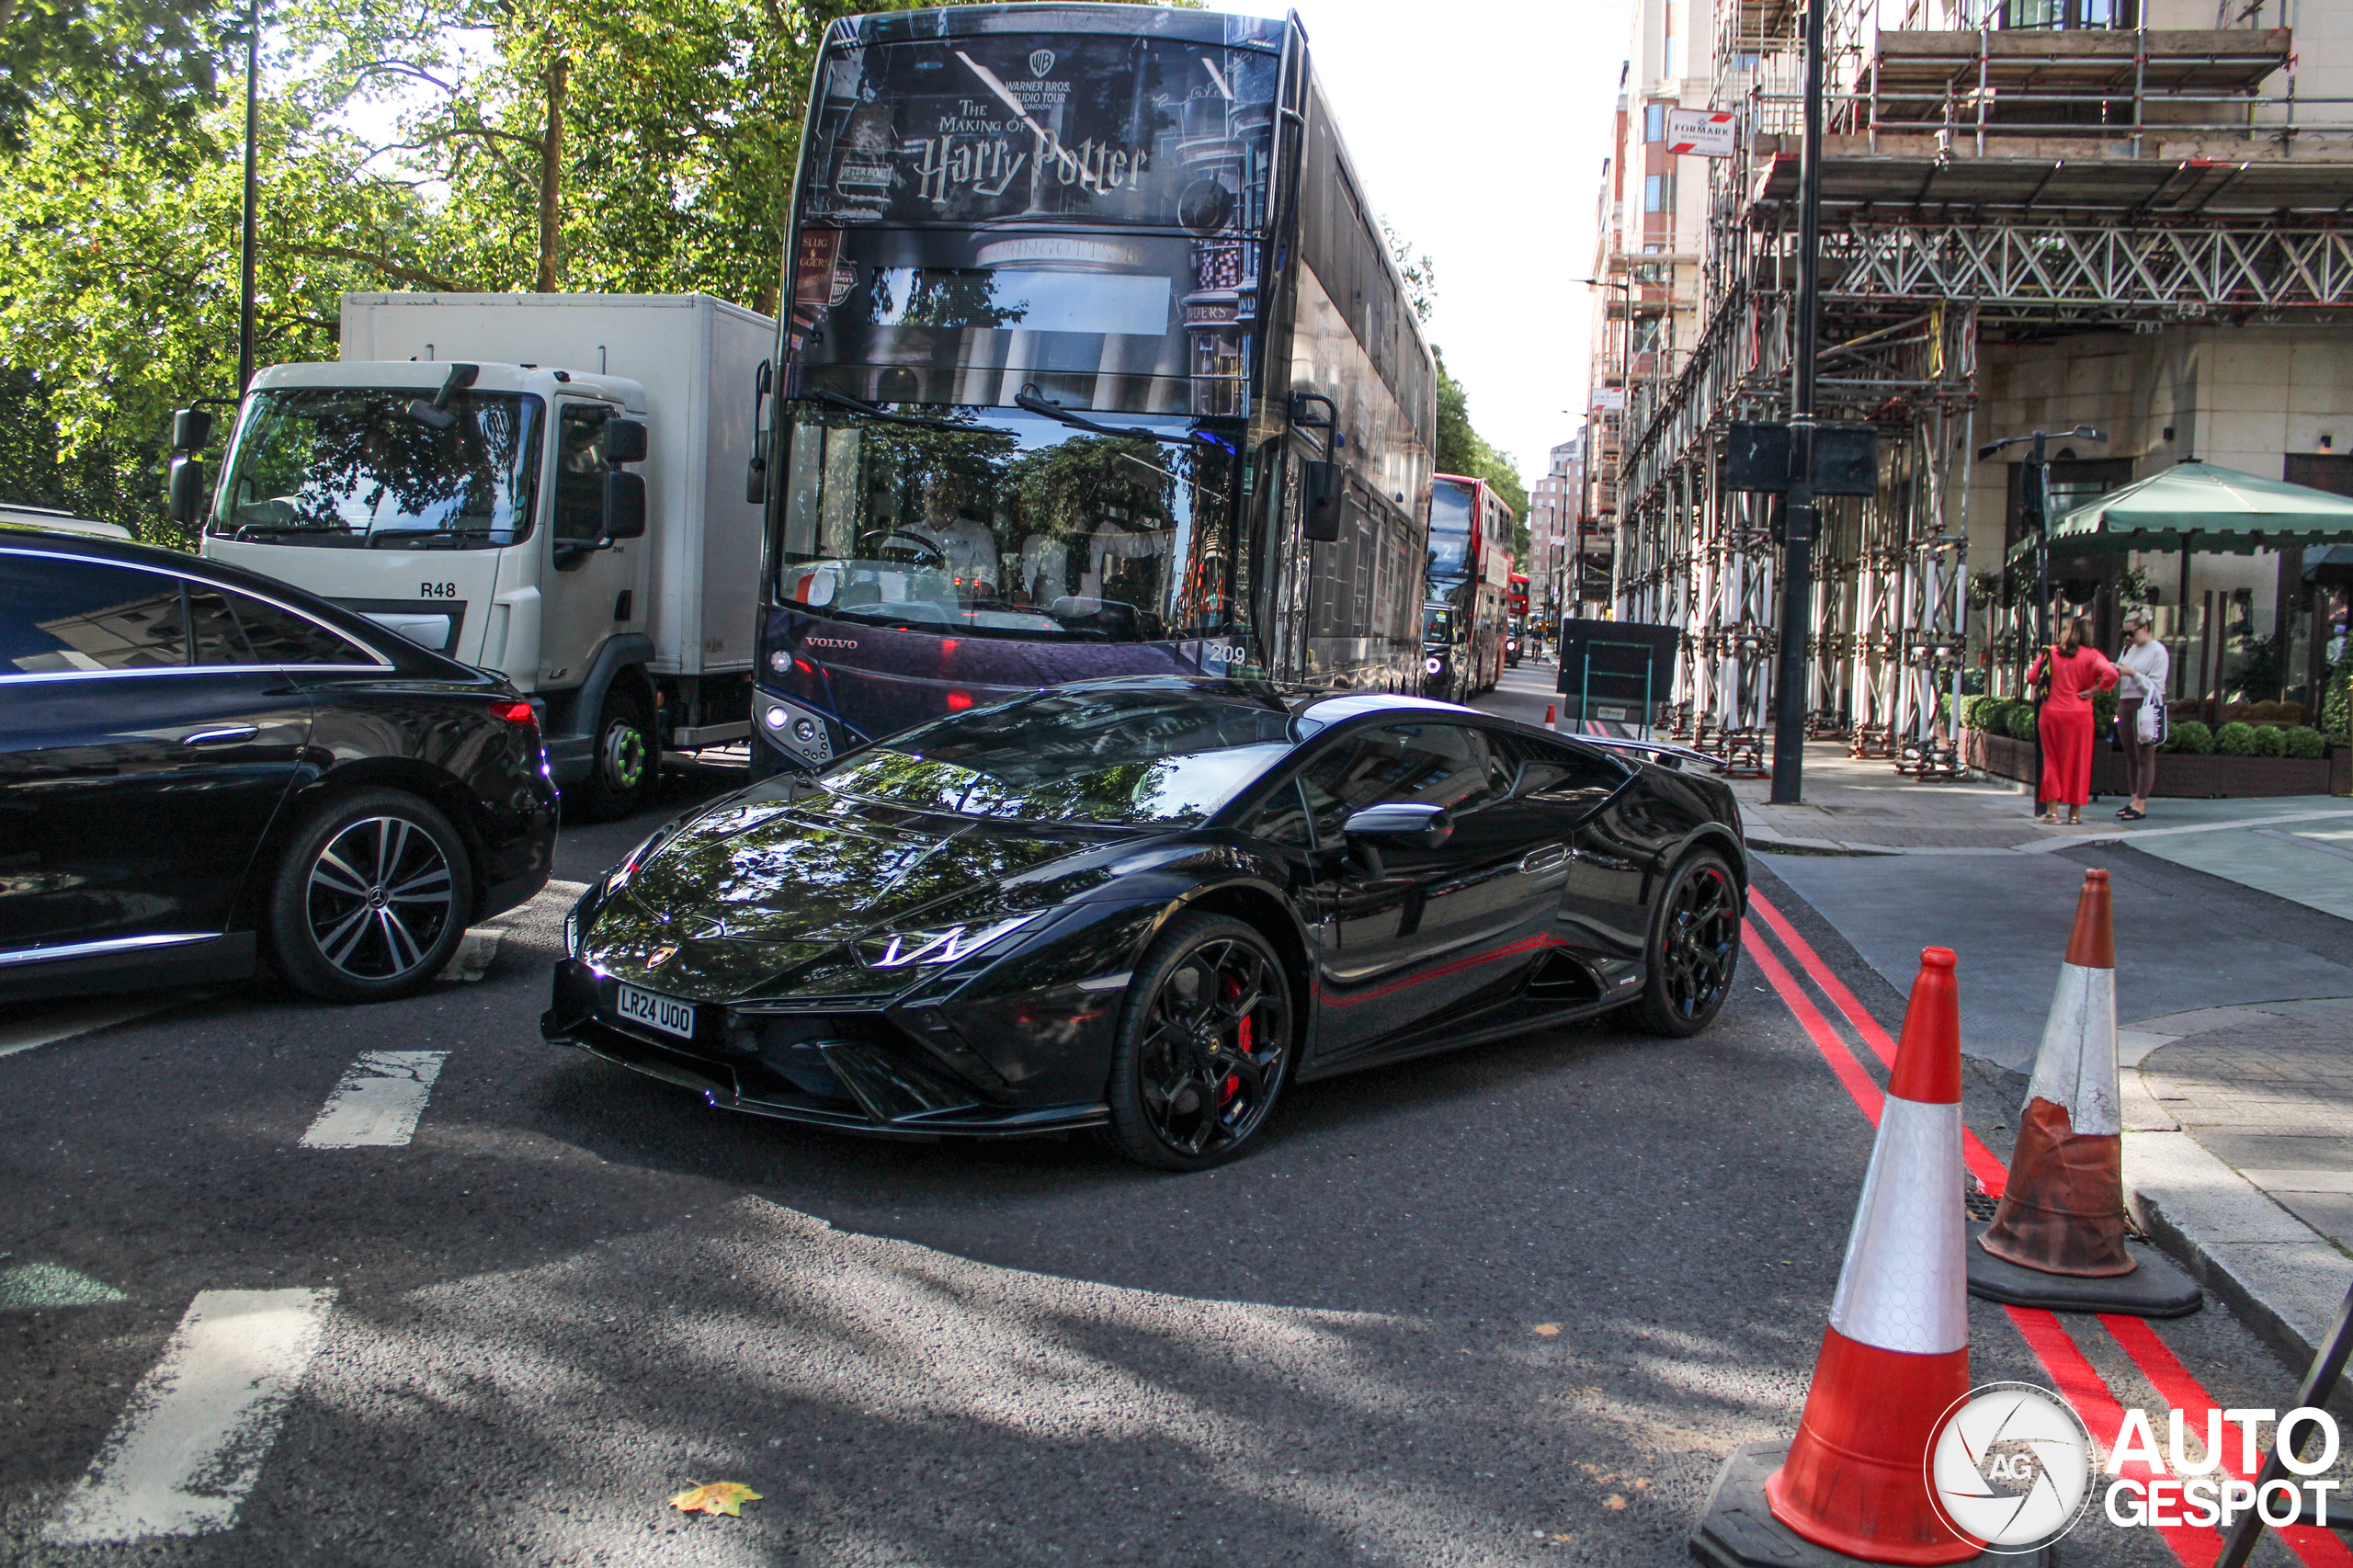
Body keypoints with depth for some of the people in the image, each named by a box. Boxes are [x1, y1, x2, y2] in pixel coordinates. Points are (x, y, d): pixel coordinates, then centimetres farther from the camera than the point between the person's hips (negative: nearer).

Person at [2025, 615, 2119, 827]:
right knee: (2077, 763, 7)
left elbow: (2031, 677, 2)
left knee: (2052, 761, 9)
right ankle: (2075, 813, 10)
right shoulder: (2091, 655, -5)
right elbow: (2111, 674, -20)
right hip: (2079, 715, -2)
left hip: (2051, 713, 2)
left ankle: (2053, 811, 4)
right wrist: (2094, 690, -8)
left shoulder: (2050, 652, 2)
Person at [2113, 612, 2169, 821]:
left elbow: (2155, 686, -12)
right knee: (2130, 756, 8)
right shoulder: (2129, 649, 14)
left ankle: (2141, 805, -5)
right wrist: (2117, 673, -3)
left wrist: (2132, 673, -19)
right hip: (2125, 703, 7)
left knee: (2144, 757, -5)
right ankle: (2135, 799, 14)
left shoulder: (2158, 651, -6)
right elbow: (2120, 682, 18)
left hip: (2146, 706, -7)